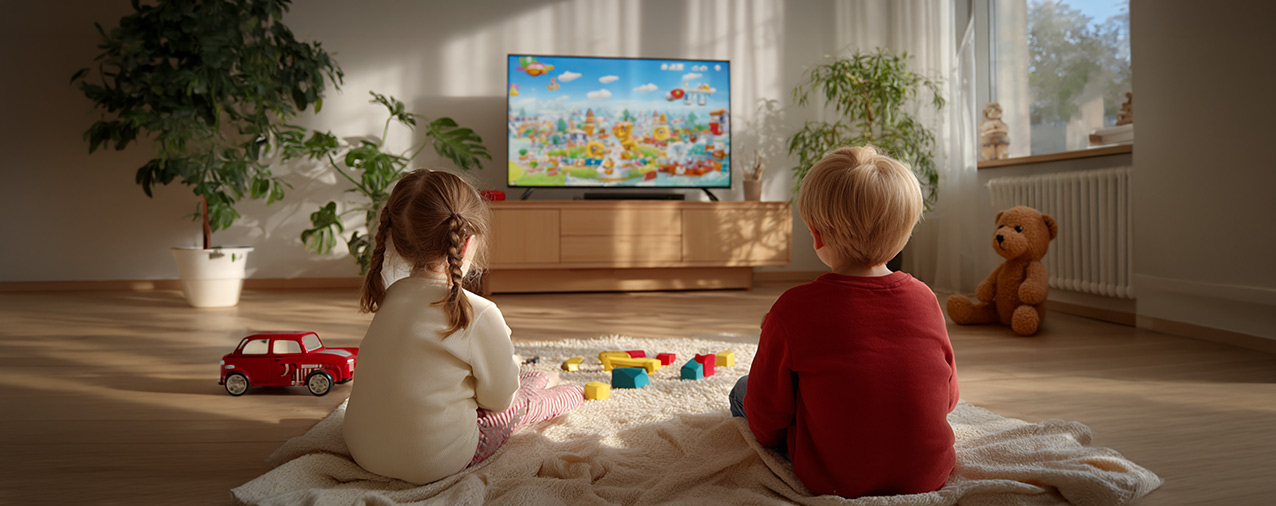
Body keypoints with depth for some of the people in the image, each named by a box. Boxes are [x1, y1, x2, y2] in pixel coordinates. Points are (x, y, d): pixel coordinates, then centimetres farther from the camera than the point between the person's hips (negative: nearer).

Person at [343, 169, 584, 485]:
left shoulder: (390, 296, -2)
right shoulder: (479, 314, -22)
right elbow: (500, 398, -10)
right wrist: (503, 349, 9)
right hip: (432, 463, -6)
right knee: (523, 401, 17)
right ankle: (572, 395, 45)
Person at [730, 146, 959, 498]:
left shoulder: (794, 309, -21)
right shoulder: (924, 299, -9)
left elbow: (766, 422, -12)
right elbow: (948, 398, 6)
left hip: (837, 482, -5)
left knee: (741, 393, 13)